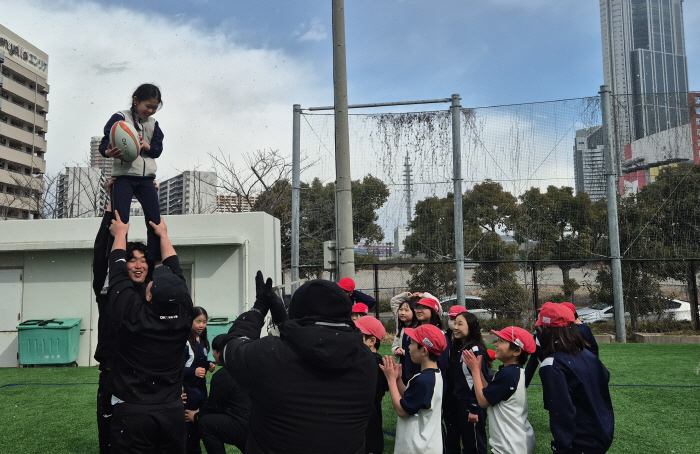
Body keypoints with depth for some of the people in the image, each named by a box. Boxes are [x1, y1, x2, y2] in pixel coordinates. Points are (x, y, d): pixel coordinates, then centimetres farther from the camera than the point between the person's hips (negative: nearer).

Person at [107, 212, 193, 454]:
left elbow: (118, 274, -1)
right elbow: (175, 271, 7)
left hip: (132, 412, -3)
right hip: (172, 411, 3)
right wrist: (163, 235, 20)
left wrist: (120, 234, 14)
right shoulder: (184, 314, -9)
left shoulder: (131, 314, -16)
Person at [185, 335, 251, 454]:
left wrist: (196, 417, 17)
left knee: (205, 422, -1)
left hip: (245, 428, -9)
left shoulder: (222, 375, -12)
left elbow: (214, 406, -1)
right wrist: (201, 410, 23)